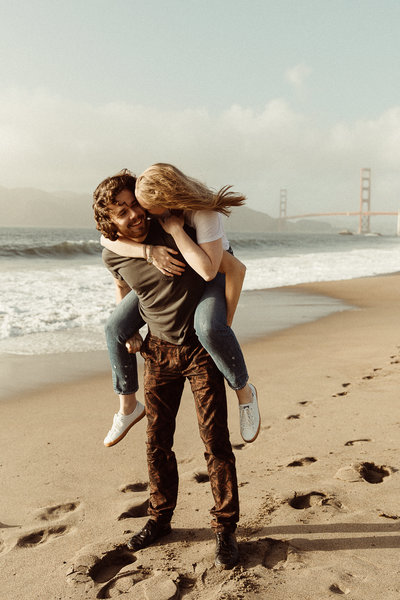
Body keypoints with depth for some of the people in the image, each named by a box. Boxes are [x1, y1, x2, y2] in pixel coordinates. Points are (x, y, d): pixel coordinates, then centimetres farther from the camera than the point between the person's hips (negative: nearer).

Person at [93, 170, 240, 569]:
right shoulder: (113, 255, -5)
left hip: (201, 349, -4)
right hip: (158, 351, 4)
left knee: (214, 439, -4)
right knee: (157, 441, 8)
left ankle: (225, 528, 11)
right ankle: (160, 518, 28)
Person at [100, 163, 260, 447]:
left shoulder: (204, 211, -36)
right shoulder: (146, 199, -19)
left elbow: (208, 270, -43)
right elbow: (107, 238, -22)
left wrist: (174, 227, -40)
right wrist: (149, 251, -37)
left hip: (216, 269, -5)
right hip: (170, 269, 6)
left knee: (209, 328, -39)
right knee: (116, 328, -6)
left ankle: (244, 391, -10)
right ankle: (128, 405, 14)